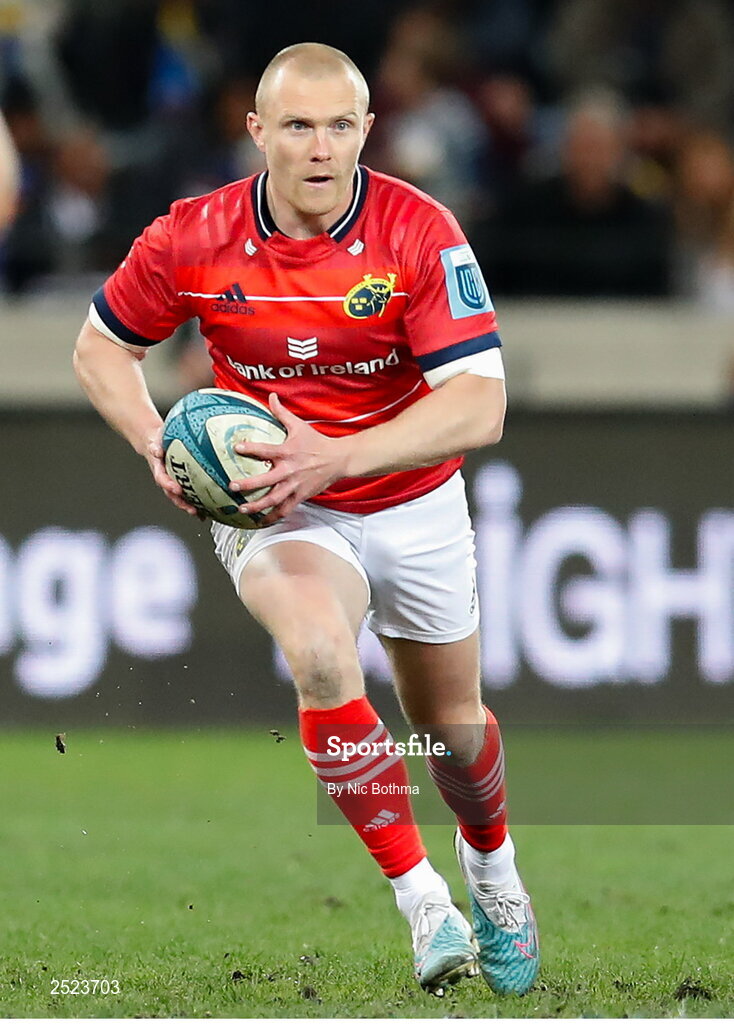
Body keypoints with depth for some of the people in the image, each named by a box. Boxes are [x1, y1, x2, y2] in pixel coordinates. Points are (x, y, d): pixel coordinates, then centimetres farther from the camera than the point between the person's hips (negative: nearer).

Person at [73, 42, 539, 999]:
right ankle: (423, 902, -25)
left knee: (452, 722, 17)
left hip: (413, 504, 1)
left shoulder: (420, 232, -21)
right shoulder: (194, 238, -15)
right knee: (320, 653, -32)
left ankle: (492, 871, 51)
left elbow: (480, 407, -26)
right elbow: (100, 349, 2)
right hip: (277, 510, -1)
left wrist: (339, 456, -37)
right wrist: (157, 442, -18)